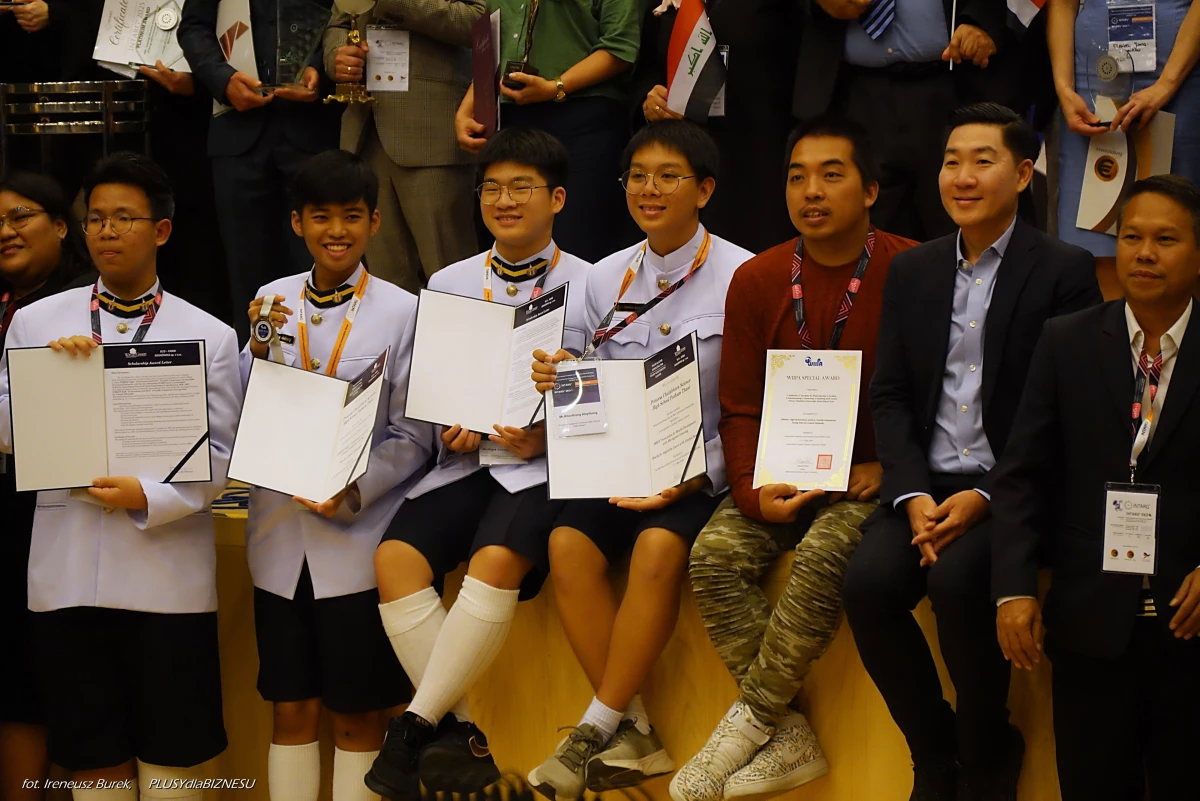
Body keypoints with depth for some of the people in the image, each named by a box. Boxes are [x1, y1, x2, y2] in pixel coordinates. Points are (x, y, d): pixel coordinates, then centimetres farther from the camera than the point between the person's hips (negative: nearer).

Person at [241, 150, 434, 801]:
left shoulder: (402, 312, -3)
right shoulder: (273, 302, 7)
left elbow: (412, 437, -4)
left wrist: (354, 492, -18)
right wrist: (262, 350, -9)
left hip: (360, 538, -3)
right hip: (281, 534, 3)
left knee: (357, 716, 6)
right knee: (291, 710, 10)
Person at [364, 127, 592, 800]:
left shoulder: (588, 287, 4)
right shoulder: (448, 285, 16)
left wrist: (546, 438, -15)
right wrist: (448, 431, -3)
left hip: (546, 465, -4)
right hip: (466, 461, 4)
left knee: (496, 560, -33)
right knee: (397, 555, -23)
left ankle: (416, 726, -24)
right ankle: (459, 734, -18)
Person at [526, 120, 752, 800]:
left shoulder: (742, 277, -4)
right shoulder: (607, 279, 11)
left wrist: (694, 477, -18)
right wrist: (562, 382, -9)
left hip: (703, 472, -4)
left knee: (658, 547, -33)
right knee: (569, 543, -24)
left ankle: (594, 732, -20)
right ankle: (634, 736, -16)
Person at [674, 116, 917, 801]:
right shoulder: (757, 280, 4)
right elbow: (740, 409, 7)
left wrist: (887, 467, -14)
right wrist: (754, 491, -10)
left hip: (872, 475, -4)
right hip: (785, 474, 4)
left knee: (824, 554, -33)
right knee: (716, 554, -22)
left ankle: (750, 721, -16)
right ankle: (791, 742, -17)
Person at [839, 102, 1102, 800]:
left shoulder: (1065, 271, -1)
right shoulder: (913, 271, 14)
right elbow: (890, 396, 9)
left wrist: (987, 498, -17)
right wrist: (914, 496, -7)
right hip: (926, 483, 4)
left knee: (957, 580, -31)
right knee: (869, 583, -23)